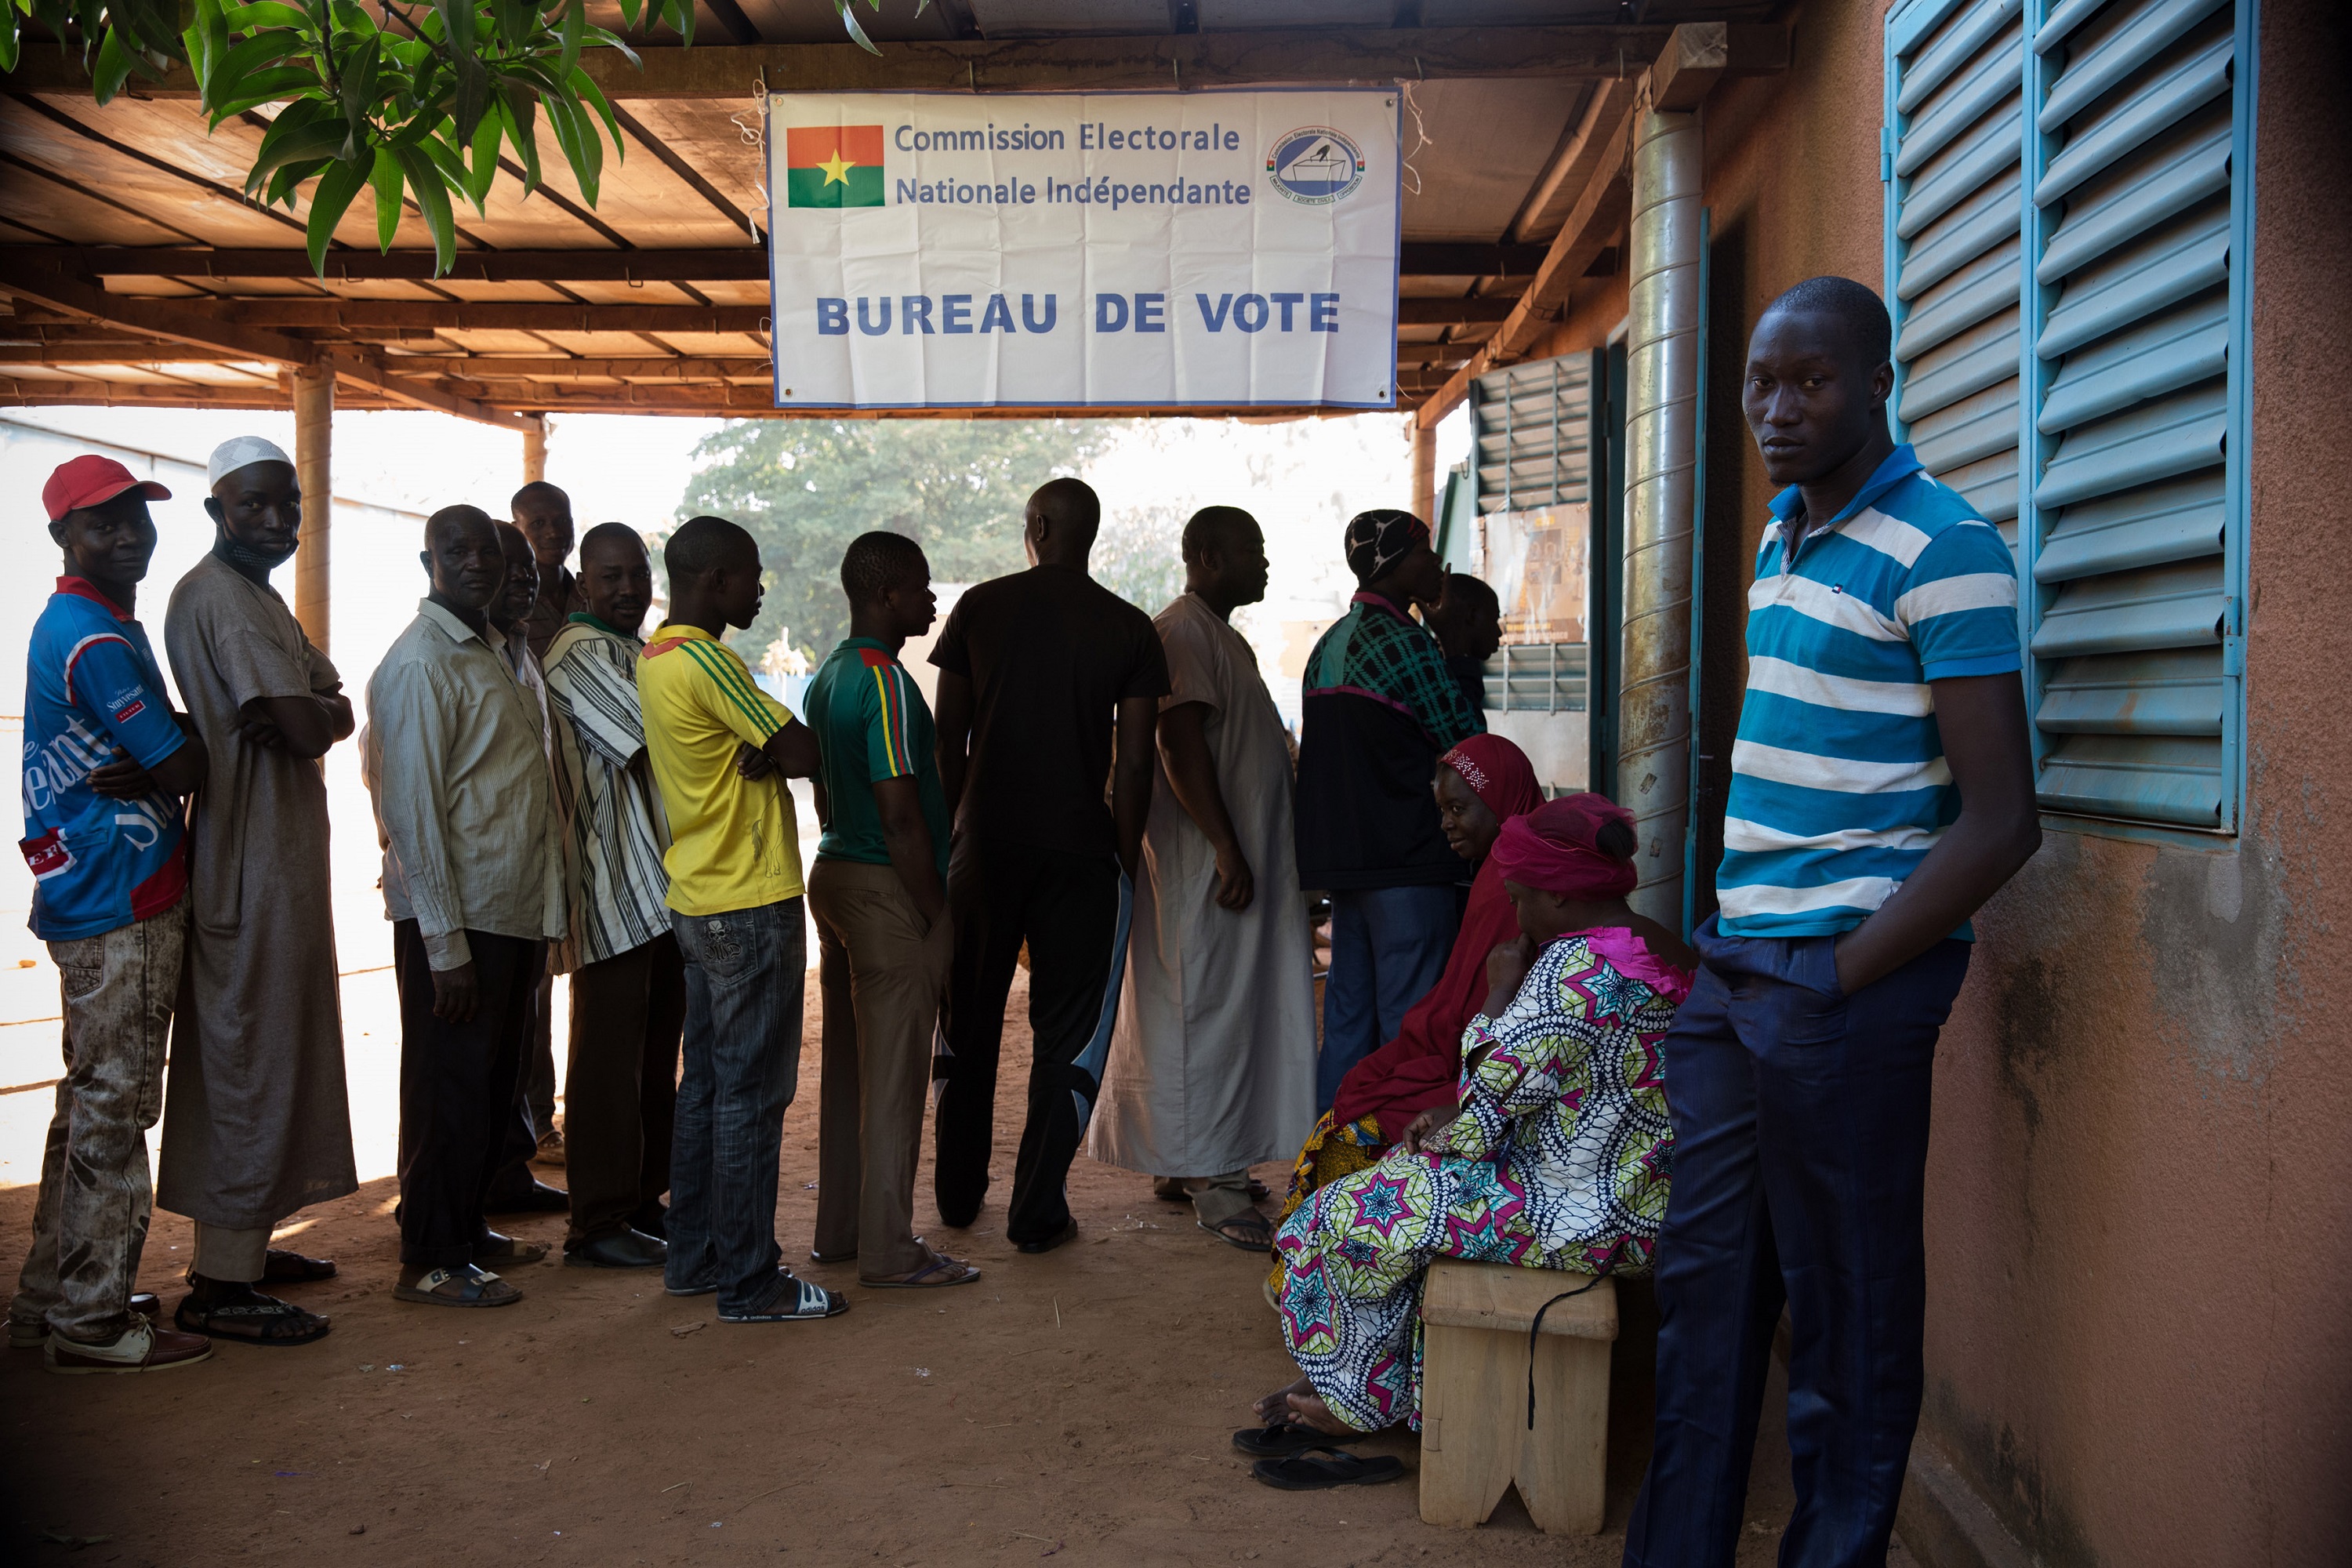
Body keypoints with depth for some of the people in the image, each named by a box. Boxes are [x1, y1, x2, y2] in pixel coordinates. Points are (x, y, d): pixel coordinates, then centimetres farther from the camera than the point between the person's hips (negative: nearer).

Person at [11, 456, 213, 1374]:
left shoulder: (96, 625, 17)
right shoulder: (96, 640, -16)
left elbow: (160, 754, 14)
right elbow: (187, 766, -16)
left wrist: (132, 771, -7)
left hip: (98, 901, 10)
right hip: (118, 906, -10)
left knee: (93, 1106, 17)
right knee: (113, 1110, -3)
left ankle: (48, 1301, 27)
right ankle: (90, 1323, 6)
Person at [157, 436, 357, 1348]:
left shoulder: (257, 595, 18)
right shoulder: (222, 598, -16)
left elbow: (335, 710, 10)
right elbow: (308, 733, -25)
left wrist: (306, 711, -10)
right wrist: (314, 713, -4)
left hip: (279, 856, 11)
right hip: (253, 866, -11)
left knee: (260, 1056, 17)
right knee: (252, 1059, -6)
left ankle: (240, 1245, 29)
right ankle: (221, 1285, 2)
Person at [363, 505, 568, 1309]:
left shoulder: (494, 649, 15)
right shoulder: (420, 662, -13)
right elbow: (411, 811, -18)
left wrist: (545, 909, 14)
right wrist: (445, 946, -20)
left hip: (514, 909, 9)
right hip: (457, 917, -9)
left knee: (493, 1082, 17)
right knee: (451, 1087, 1)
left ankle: (466, 1228, 31)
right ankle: (430, 1262, 13)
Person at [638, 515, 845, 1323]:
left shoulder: (655, 658, 13)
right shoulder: (705, 661, -18)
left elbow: (773, 749, 13)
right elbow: (805, 752, -18)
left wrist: (755, 753, -7)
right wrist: (768, 751, -1)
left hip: (698, 902, 10)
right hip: (751, 905, -10)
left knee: (707, 1083, 16)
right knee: (752, 1093, -3)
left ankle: (694, 1256, 25)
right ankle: (749, 1281, 5)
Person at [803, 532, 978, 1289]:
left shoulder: (828, 676, 12)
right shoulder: (887, 683, -18)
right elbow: (901, 817, -21)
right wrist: (941, 917, -15)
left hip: (834, 874, 10)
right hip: (889, 891, -10)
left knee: (848, 1064, 16)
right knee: (894, 1076, -2)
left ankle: (839, 1229, 25)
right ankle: (888, 1250, 5)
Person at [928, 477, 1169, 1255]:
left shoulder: (980, 607, 1)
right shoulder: (1130, 628, -2)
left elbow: (948, 737, 2)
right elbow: (1134, 762, -4)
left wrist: (949, 829, 13)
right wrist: (1127, 859, 4)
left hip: (985, 841, 2)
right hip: (1080, 848, -2)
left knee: (968, 1023, 17)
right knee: (1067, 1033, 7)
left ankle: (959, 1193, 29)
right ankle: (1037, 1212, 9)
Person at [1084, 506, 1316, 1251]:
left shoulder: (1224, 637, 20)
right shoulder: (1181, 634, -13)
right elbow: (1180, 748, -22)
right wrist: (1226, 849, -25)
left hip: (1244, 860, 10)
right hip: (1204, 864, -10)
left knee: (1231, 1013, 14)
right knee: (1207, 1011, -6)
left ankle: (1208, 1164, 23)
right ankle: (1211, 1186, -1)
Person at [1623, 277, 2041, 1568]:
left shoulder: (1943, 550, -12)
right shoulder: (1780, 536, 14)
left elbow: (2001, 822, -16)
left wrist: (1842, 975, -16)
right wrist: (1721, 937, 13)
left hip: (1846, 985, -8)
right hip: (1731, 973, 8)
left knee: (1845, 1316, 5)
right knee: (1704, 1284, 15)